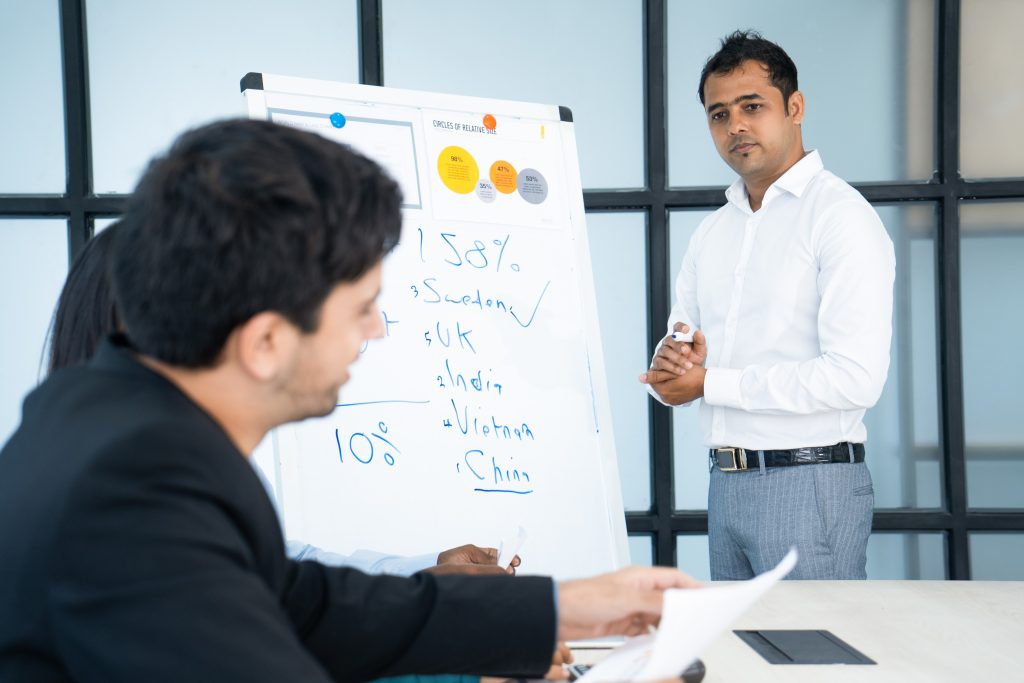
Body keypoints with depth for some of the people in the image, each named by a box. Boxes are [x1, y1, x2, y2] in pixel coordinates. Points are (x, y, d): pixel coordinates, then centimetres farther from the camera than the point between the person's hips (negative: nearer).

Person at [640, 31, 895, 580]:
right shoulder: (712, 232, 15)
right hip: (726, 483, 7)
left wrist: (709, 383, -15)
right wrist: (669, 364, -8)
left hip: (809, 482, -7)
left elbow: (856, 378, -19)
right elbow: (676, 355, 17)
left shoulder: (841, 214, -9)